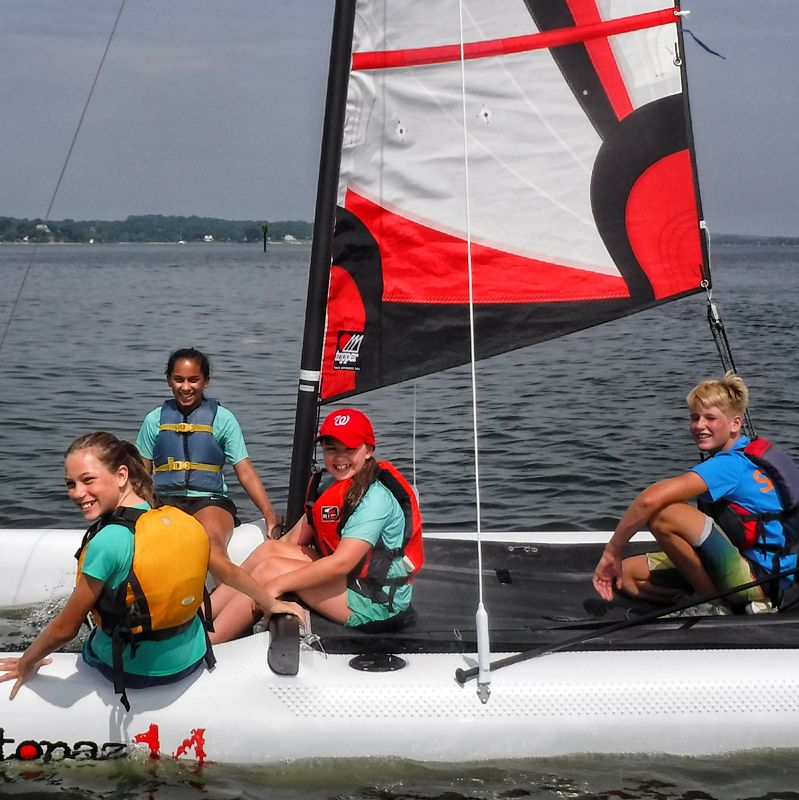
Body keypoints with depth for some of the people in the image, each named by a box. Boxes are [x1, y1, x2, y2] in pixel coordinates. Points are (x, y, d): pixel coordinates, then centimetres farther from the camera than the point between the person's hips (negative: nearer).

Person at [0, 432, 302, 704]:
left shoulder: (106, 542, -27)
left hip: (130, 670, -4)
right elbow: (229, 571, 4)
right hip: (191, 660, 4)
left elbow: (65, 629, -20)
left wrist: (25, 664, -2)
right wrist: (272, 605, 21)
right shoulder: (180, 520, -10)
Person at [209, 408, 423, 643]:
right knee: (268, 549, -6)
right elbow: (295, 540, 10)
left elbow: (342, 562, -26)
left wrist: (277, 584, -23)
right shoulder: (328, 483, 7)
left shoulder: (376, 498, -19)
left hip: (377, 602, -8)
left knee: (271, 569, -17)